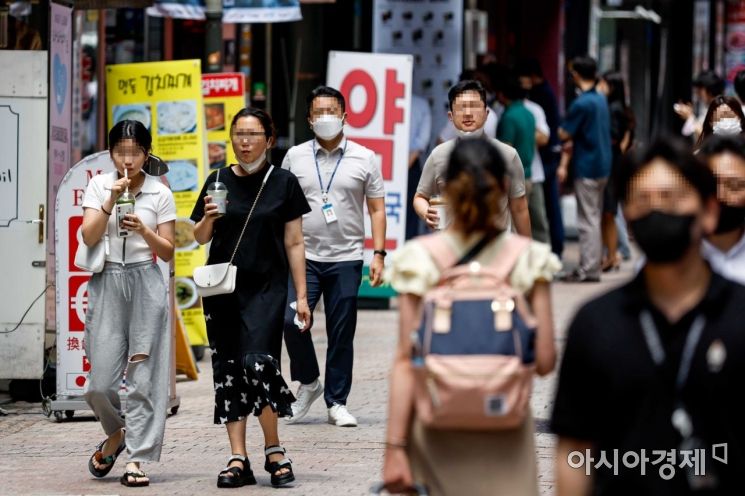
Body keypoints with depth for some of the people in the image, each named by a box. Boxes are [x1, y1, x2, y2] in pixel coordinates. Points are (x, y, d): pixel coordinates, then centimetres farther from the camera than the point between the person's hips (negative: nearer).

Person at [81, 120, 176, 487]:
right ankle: (116, 433, 26)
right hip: (106, 282, 1)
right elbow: (89, 237, -5)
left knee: (143, 376, -4)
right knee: (100, 380, -3)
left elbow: (167, 252, 2)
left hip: (145, 284, -1)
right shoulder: (99, 185, 4)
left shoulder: (160, 193, 2)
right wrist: (112, 199, -16)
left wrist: (143, 229, -15)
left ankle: (137, 459, -1)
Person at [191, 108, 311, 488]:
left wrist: (302, 295, 1)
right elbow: (200, 238, 12)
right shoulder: (219, 181, 7)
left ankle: (274, 450, -2)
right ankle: (238, 459, 5)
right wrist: (208, 218, -10)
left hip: (266, 287, -3)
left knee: (259, 363, -17)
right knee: (228, 370, 2)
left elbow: (293, 243, 4)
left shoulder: (283, 183, 2)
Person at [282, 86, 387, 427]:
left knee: (342, 334, 2)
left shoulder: (364, 159, 5)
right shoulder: (295, 157, 7)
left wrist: (378, 253, -3)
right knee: (291, 321, -14)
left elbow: (377, 209, 6)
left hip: (346, 260, 0)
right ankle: (308, 382, 9)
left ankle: (336, 402, 12)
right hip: (304, 257, 0)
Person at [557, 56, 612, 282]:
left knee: (587, 221, -4)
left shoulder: (581, 104, -18)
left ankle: (588, 270, -3)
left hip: (587, 168, -8)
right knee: (594, 218, 14)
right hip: (603, 164, 8)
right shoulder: (601, 100, 8)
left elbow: (565, 134, -15)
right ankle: (593, 265, 19)